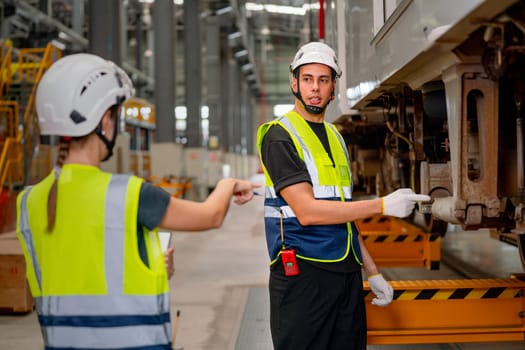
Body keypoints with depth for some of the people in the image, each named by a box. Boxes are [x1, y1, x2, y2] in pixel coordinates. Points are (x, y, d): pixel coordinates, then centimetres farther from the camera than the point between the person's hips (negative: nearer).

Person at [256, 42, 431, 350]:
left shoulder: (334, 137, 17)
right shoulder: (280, 136, -7)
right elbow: (307, 211, -18)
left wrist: (373, 273, 18)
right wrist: (383, 205, -16)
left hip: (347, 272, 7)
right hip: (303, 273, -7)